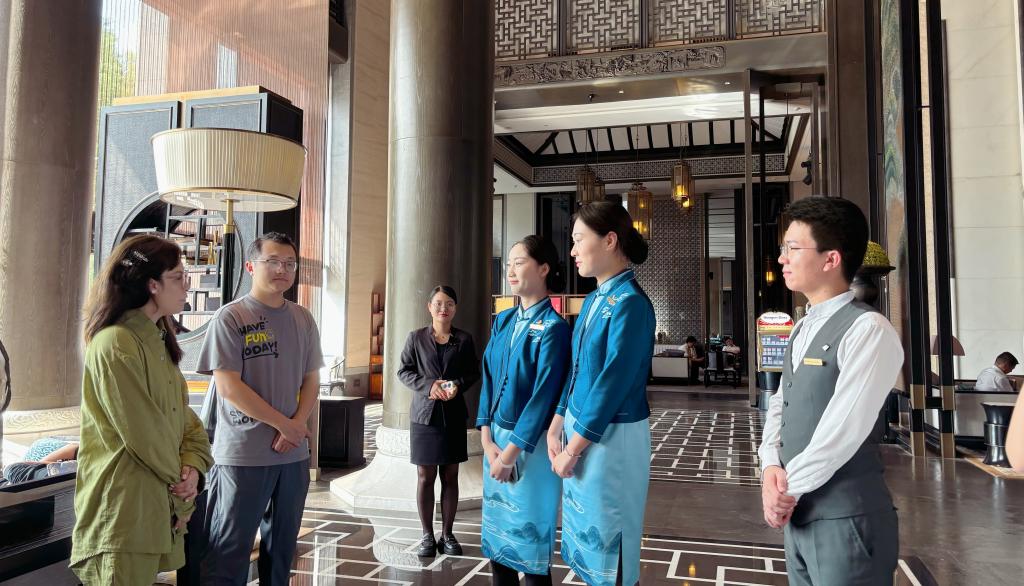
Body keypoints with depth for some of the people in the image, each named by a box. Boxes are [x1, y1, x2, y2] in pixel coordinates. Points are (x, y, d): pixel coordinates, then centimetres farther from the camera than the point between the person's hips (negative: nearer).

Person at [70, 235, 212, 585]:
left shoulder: (159, 340, 14)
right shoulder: (115, 345, -17)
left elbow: (184, 415, 11)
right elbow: (142, 432, -19)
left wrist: (193, 466, -5)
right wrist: (179, 479, -7)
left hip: (160, 508, 9)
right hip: (123, 509, -9)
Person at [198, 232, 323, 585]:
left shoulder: (302, 319, 8)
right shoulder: (230, 318, -7)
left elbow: (311, 380, 10)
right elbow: (228, 387, -13)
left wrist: (297, 425, -7)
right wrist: (285, 424, -12)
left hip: (294, 451, 6)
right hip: (243, 454, -5)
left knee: (282, 543, 16)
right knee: (229, 551, 1)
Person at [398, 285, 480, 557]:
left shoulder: (464, 339, 5)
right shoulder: (416, 337, 3)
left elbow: (474, 372, 7)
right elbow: (404, 371, 2)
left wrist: (459, 385, -13)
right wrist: (428, 385, -14)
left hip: (453, 415, 1)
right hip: (424, 414, -1)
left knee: (450, 476, 7)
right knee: (425, 477, 3)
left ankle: (447, 534, 18)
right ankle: (427, 535, 15)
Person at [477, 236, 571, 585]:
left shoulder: (553, 327, -13)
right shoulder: (503, 321, 7)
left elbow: (543, 396, -17)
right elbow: (488, 379, 5)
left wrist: (511, 452, -17)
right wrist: (488, 441, -4)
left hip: (531, 444, -6)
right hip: (497, 437, 6)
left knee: (529, 534, 7)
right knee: (497, 530, 16)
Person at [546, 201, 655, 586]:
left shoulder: (630, 303, -17)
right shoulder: (594, 300, 9)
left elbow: (613, 383, -20)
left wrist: (574, 446, -16)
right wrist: (557, 430, 6)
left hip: (610, 437, -8)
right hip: (579, 430, 8)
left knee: (608, 544, 7)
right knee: (587, 538, 19)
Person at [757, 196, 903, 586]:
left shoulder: (869, 330, -16)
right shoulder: (803, 330, 12)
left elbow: (842, 431, -21)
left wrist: (786, 488, -12)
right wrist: (771, 467, -4)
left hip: (845, 518, -8)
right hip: (799, 513, 8)